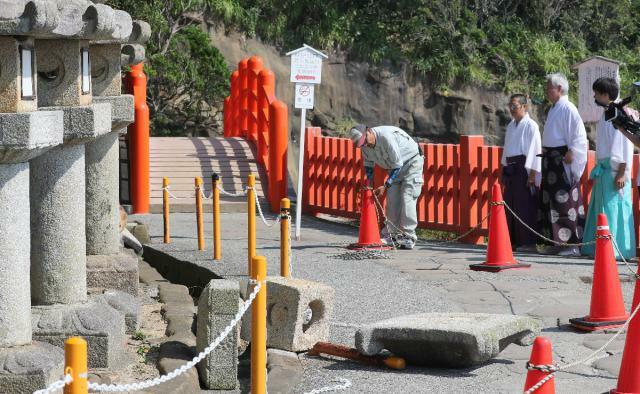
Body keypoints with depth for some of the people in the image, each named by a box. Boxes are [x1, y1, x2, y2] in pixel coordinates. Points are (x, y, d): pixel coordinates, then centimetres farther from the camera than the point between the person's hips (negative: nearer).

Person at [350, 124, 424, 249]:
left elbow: (397, 165, -31)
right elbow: (368, 164, 8)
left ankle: (409, 236, -16)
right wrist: (369, 183, -5)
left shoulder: (386, 137, -36)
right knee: (392, 198, 0)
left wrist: (385, 186, -31)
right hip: (395, 167, 7)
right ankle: (391, 234, 7)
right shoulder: (365, 145, -11)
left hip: (412, 162, -7)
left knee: (407, 198, -16)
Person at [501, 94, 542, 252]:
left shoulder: (531, 126, -7)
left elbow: (535, 150, -11)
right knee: (510, 206, 8)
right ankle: (513, 240, 15)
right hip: (510, 170, 8)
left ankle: (528, 242, -5)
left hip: (524, 169, -8)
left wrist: (532, 175, -16)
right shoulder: (511, 126, 17)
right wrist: (504, 172, 17)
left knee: (525, 206, -8)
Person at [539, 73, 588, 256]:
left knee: (565, 201, -9)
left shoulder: (568, 108, -12)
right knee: (549, 200, 11)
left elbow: (578, 134, -19)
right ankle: (558, 241, 17)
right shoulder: (554, 109, 17)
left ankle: (573, 244, -7)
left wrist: (570, 153, -22)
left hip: (563, 160, -10)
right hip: (551, 160, 10)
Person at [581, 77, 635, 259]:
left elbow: (625, 147, -16)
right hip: (603, 169, 9)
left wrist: (621, 174, -19)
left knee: (612, 209, -8)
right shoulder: (606, 115, 16)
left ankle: (615, 249, -5)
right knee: (600, 209, 11)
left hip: (614, 171, -9)